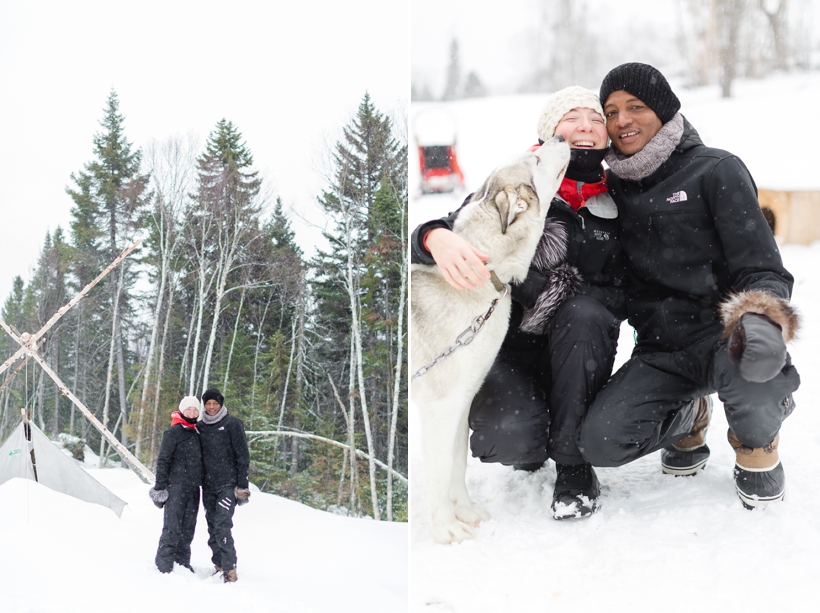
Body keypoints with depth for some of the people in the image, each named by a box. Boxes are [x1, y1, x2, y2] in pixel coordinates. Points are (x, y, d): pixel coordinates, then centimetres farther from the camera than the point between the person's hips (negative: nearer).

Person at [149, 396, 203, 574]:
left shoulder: (197, 435, 16)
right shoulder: (173, 432, -6)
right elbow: (163, 460, -9)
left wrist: (199, 483, 22)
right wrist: (160, 486, -14)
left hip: (193, 488, 7)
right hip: (176, 486, -7)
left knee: (188, 529, 9)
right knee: (172, 527, -10)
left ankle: (182, 563, 16)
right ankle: (164, 564, -7)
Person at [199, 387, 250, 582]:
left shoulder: (232, 424, -3)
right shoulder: (202, 427, 12)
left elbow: (243, 456, -5)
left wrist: (242, 485, -10)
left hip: (227, 485, -6)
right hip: (208, 486, 6)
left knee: (222, 526, -15)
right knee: (213, 527, 6)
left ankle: (230, 570, -13)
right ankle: (218, 565, 13)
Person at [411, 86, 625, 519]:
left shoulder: (617, 206, 7)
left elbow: (627, 293, 5)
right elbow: (425, 239, -7)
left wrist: (565, 291, -15)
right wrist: (439, 238, -34)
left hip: (577, 353, 2)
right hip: (508, 350, -2)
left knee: (583, 315, -33)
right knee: (512, 434, -32)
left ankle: (573, 464, -18)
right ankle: (532, 448, 9)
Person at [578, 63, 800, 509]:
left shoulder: (716, 171, -2)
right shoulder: (613, 185, 13)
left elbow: (763, 270, -7)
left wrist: (759, 316, -30)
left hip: (722, 336, -4)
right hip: (661, 351, 4)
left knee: (750, 371, -41)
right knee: (600, 440, -20)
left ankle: (757, 439, -1)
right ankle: (686, 418, 16)